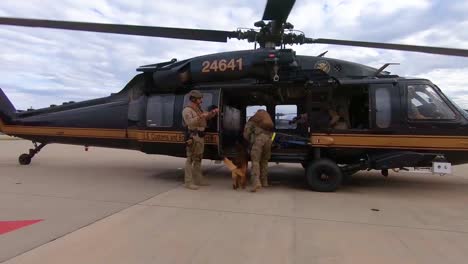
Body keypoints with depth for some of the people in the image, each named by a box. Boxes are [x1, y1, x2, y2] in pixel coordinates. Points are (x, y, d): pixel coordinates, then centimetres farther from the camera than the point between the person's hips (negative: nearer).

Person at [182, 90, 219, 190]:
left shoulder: (198, 109, 18)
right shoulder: (187, 110, -9)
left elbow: (207, 117, 24)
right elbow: (189, 122, -23)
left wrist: (213, 112, 7)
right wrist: (200, 116, -28)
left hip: (200, 136, 10)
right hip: (193, 137, -9)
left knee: (198, 159, 14)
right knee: (191, 159, -8)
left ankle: (198, 180, 23)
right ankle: (188, 182, -4)